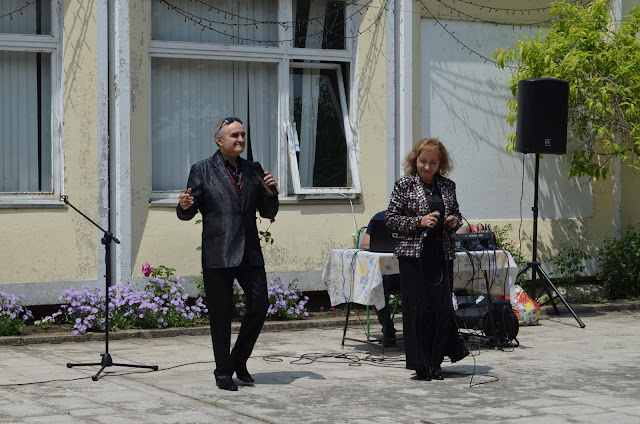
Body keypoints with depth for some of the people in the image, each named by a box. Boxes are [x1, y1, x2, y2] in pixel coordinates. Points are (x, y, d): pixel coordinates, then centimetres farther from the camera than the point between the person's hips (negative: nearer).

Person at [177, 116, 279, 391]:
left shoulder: (251, 170, 14)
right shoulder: (203, 171, 1)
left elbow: (268, 212, 15)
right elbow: (186, 214, 0)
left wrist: (270, 193, -5)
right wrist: (184, 206, -23)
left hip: (249, 252, 4)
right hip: (218, 253, -4)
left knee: (260, 304, -3)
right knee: (221, 315, 1)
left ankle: (239, 361, 17)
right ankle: (223, 372, 14)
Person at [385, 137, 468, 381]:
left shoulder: (448, 186, 12)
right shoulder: (404, 185, 0)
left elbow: (456, 213, 24)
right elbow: (391, 218, -3)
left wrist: (454, 222, 1)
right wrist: (419, 222, -14)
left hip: (442, 255, 4)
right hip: (414, 255, -4)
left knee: (444, 307, 0)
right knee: (417, 308, -4)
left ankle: (435, 362, 12)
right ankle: (420, 365, 4)